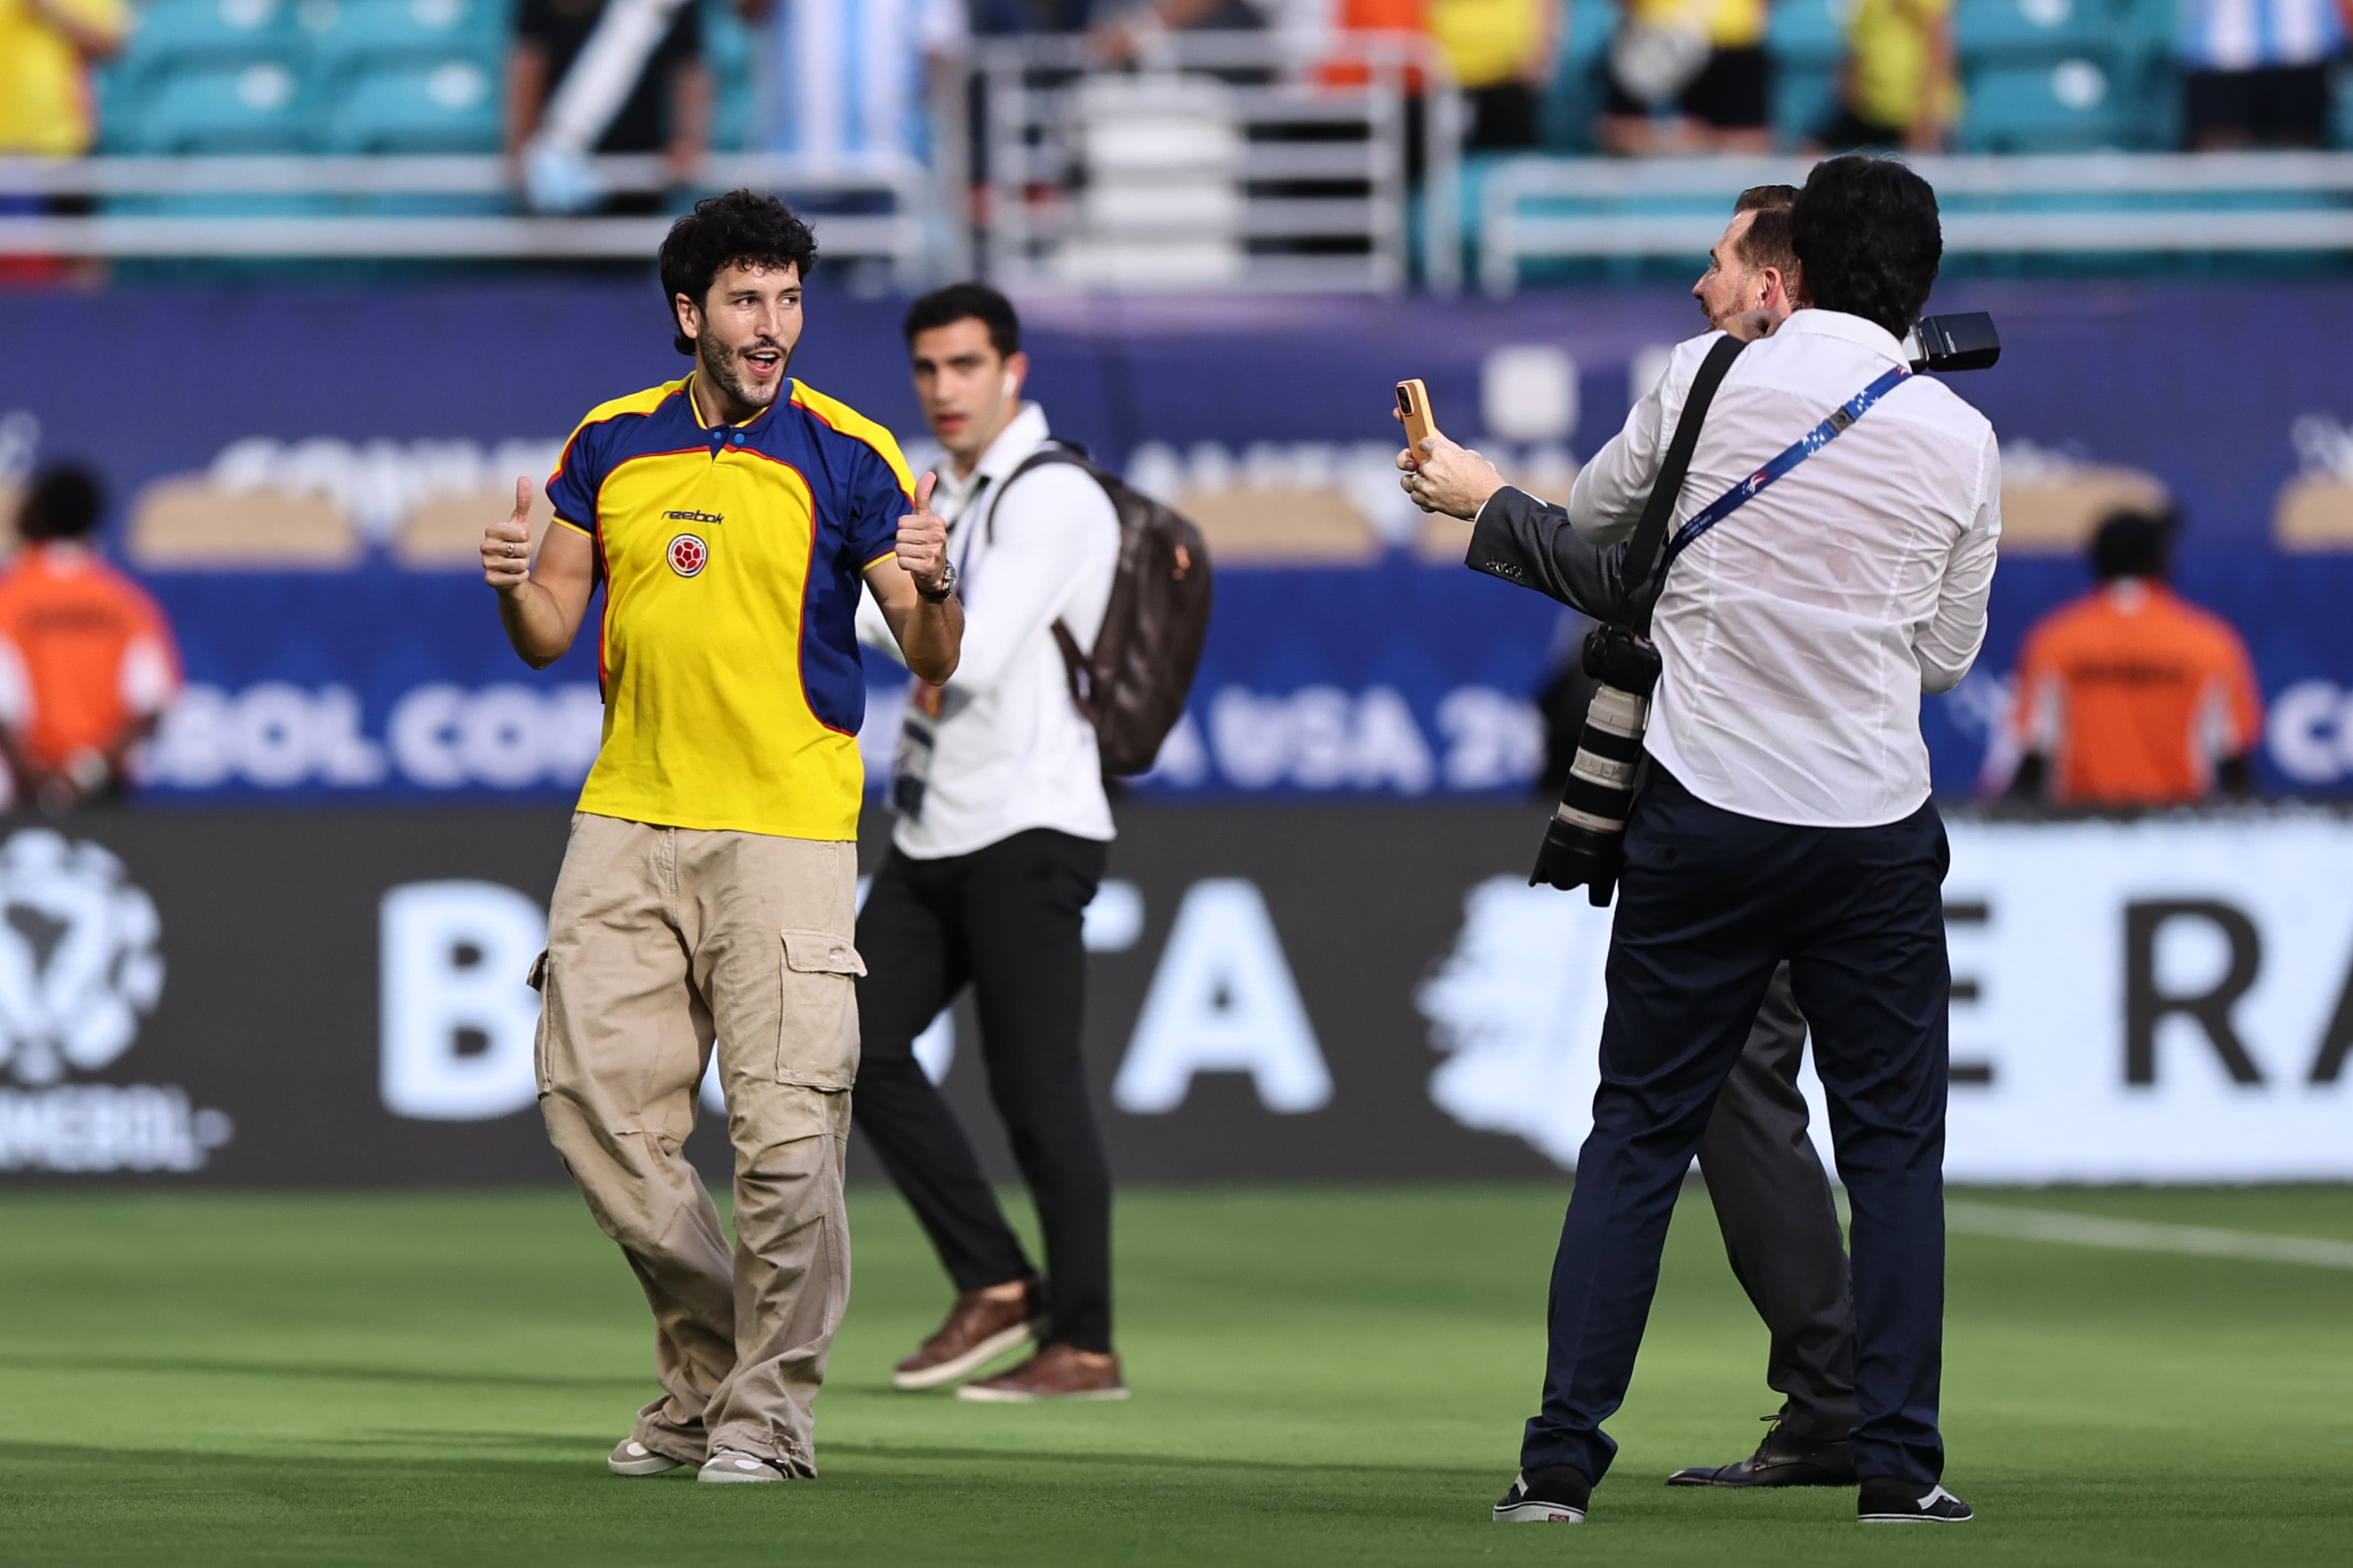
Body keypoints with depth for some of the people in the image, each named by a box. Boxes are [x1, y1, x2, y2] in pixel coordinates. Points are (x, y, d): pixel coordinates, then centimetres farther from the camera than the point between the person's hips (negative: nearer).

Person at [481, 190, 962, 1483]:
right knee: (592, 1099, 0)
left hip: (785, 828, -4)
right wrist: (514, 585, -8)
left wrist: (931, 588, -24)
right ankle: (706, 1363, 17)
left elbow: (932, 662, -2)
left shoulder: (847, 455, 0)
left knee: (785, 1128, -9)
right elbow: (549, 634, 14)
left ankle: (771, 1404, 2)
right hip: (628, 818, 4)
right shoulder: (609, 445, 10)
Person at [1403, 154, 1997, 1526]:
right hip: (1875, 825, 0)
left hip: (1705, 813, 0)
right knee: (1895, 1144, 8)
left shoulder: (1709, 381, -2)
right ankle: (1899, 1459, 2)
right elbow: (1949, 654, 8)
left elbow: (1595, 523, 15)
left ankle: (1563, 1455, 2)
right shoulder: (1961, 443, 0)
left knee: (1639, 1133, 6)